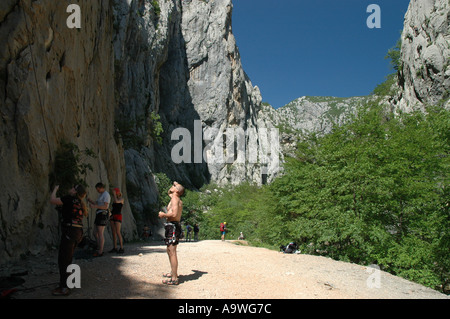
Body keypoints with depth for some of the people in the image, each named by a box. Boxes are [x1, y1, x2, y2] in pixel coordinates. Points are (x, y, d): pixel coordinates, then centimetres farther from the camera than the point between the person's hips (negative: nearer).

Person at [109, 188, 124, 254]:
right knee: (113, 232, 4)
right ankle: (114, 248, 7)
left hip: (118, 216, -8)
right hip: (112, 216, 8)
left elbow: (117, 201, -24)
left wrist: (114, 194, -11)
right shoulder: (115, 200, 19)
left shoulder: (122, 198, -4)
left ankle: (121, 248, -12)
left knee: (118, 232, -14)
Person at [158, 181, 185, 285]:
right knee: (170, 251, 22)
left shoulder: (175, 199, -12)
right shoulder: (178, 200, 17)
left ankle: (174, 279, -8)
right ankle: (173, 272, 34)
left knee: (172, 252, -9)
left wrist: (163, 215, -11)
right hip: (172, 227, 10)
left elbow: (174, 214, -25)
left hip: (173, 226, -10)